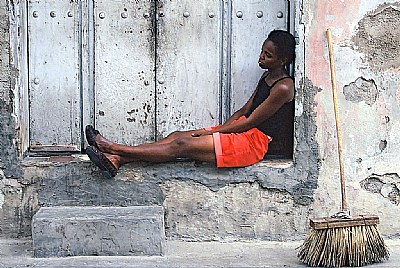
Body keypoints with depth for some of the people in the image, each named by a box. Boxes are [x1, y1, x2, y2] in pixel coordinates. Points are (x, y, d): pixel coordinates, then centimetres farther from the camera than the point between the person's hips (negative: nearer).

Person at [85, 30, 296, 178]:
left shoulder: (283, 87, -16)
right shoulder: (267, 77, 14)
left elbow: (250, 121, -16)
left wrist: (211, 132, -10)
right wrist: (218, 130, 2)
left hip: (252, 142, -9)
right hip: (241, 130, 9)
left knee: (182, 145, -16)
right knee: (177, 136, -6)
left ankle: (112, 148, -15)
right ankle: (116, 160, -14)